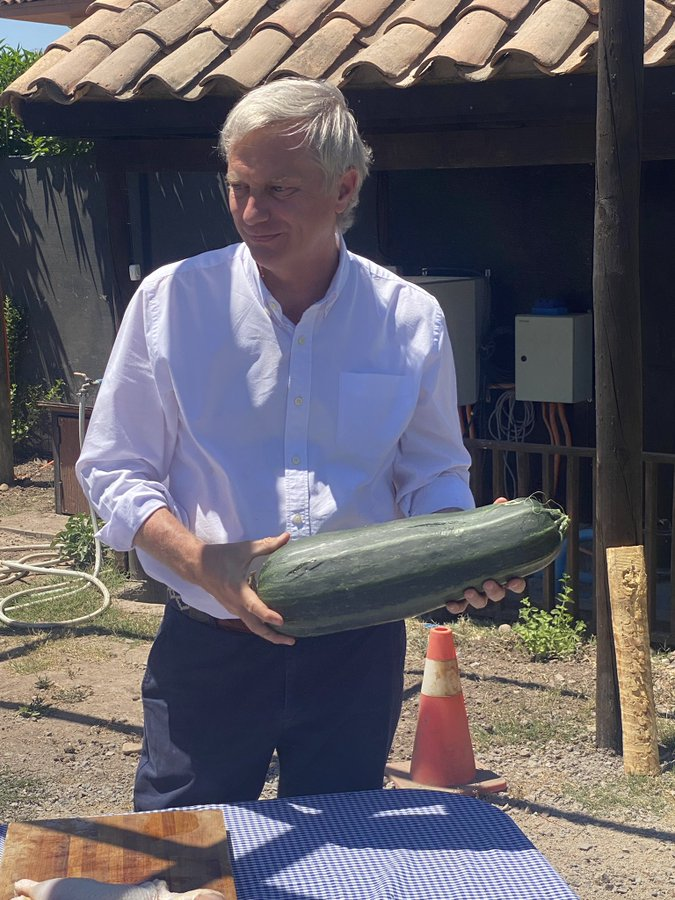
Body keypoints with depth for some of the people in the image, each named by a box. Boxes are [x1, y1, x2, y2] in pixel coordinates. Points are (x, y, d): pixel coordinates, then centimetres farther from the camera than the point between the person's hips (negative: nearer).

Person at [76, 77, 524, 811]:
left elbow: (434, 476, 8)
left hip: (357, 652, 2)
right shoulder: (172, 300, -5)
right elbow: (113, 469, -3)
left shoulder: (410, 320, -1)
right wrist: (205, 564, -20)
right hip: (207, 648, -1)